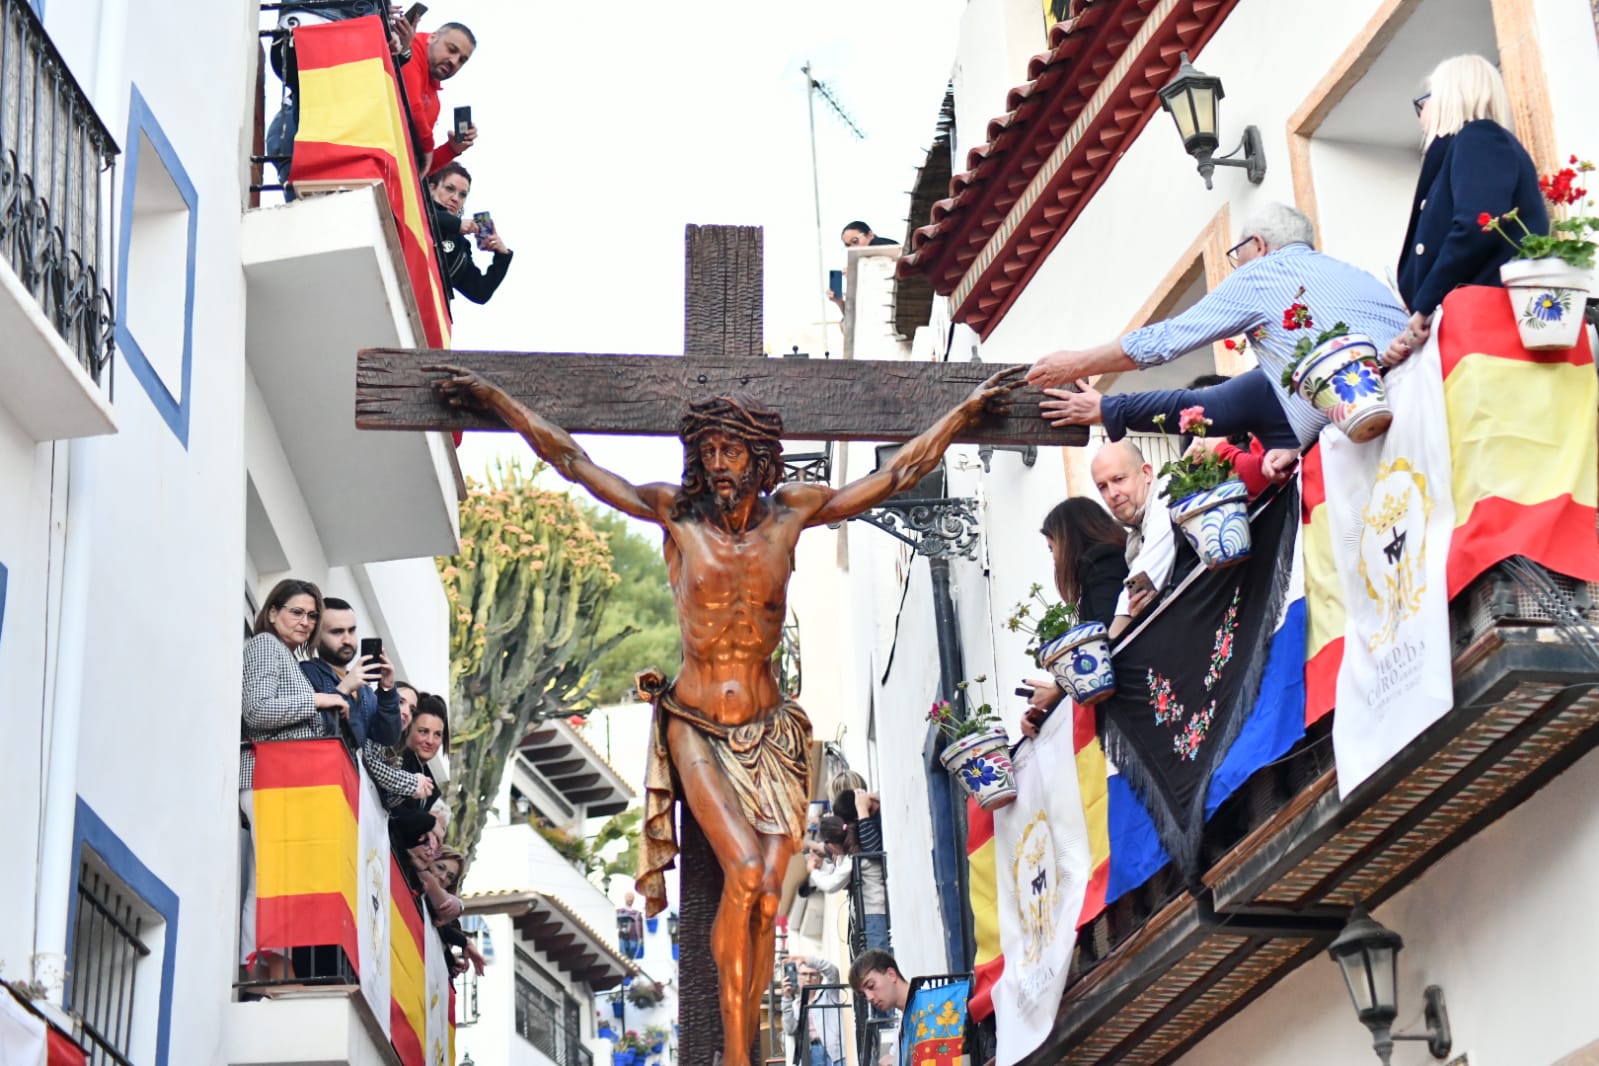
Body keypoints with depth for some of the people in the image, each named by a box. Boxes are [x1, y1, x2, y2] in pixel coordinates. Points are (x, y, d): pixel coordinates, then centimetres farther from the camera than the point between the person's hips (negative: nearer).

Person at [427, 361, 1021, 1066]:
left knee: (766, 892, -11)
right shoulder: (674, 513, 0)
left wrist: (968, 409, 18)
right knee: (744, 870, -20)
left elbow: (898, 475, 14)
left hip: (769, 732, 2)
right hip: (697, 728, -2)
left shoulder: (791, 512, 4)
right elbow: (573, 461, 5)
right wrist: (491, 396, 8)